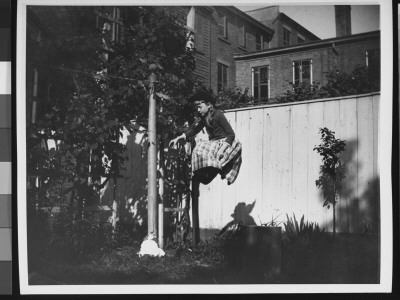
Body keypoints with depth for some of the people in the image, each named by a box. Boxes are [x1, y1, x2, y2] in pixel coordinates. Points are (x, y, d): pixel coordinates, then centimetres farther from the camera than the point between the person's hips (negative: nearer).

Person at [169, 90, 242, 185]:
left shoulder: (218, 115, -13)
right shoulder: (205, 118, 9)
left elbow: (231, 134, -15)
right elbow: (195, 130, 24)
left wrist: (223, 148, -28)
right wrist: (178, 138, 17)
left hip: (226, 142, -8)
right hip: (214, 144, 8)